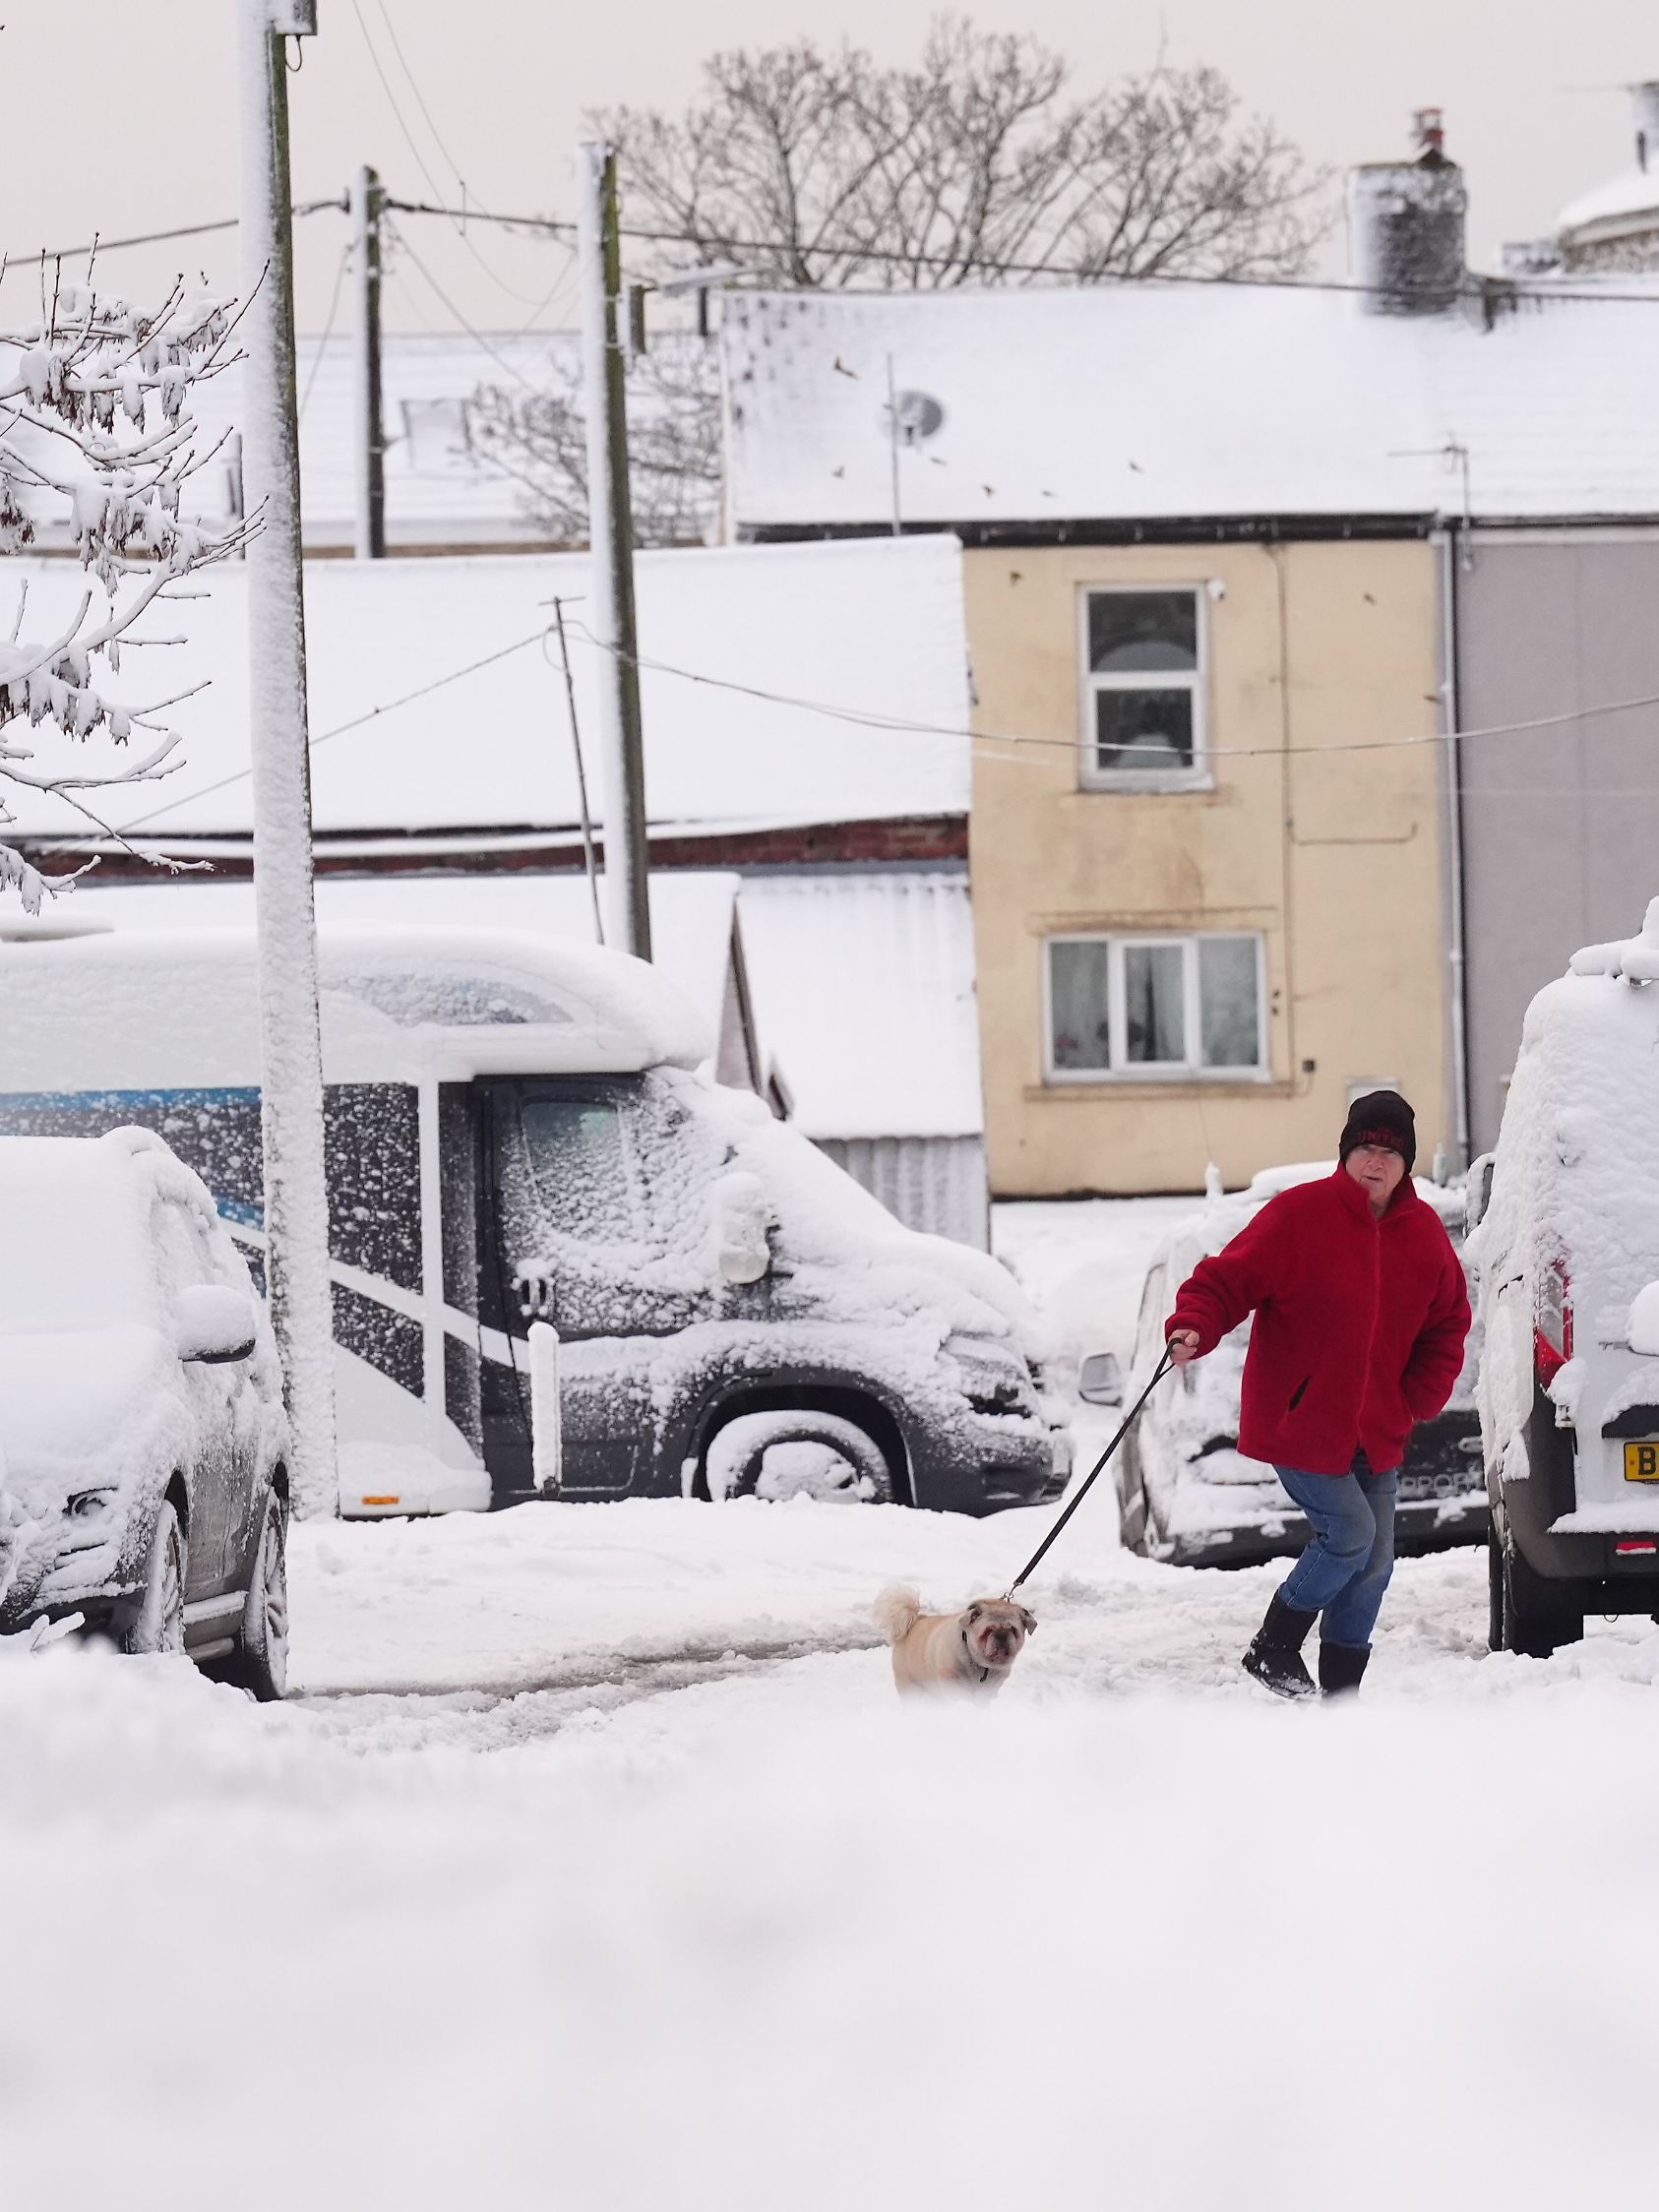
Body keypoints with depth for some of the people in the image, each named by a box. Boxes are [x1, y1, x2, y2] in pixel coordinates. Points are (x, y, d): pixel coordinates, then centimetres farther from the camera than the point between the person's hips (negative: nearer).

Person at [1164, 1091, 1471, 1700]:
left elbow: (1447, 1324, 14)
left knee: (1374, 1561, 5)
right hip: (1297, 1423, -6)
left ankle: (1341, 1690, 15)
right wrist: (1193, 1328, -30)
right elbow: (1226, 1280, -11)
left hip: (1376, 1433, 6)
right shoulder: (1298, 1214, -11)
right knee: (1351, 1534, -14)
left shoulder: (1424, 1233, 4)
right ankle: (1273, 1649, 4)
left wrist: (1421, 1399, 1)